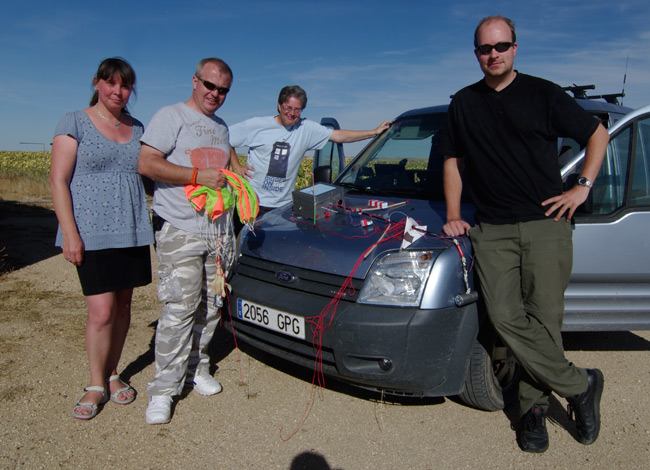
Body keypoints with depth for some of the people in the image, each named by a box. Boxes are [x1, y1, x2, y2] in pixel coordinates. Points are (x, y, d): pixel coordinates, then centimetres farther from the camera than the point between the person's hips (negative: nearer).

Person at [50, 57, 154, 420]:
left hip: (132, 232, 5)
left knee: (123, 306, 9)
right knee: (102, 311, -8)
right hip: (93, 234, -4)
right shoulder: (75, 123, 0)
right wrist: (70, 233, -13)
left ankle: (112, 374, 26)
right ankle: (97, 385, 12)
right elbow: (58, 181, -6)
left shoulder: (136, 128, 14)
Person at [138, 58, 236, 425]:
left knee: (210, 306, 10)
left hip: (218, 230, 7)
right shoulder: (171, 116, 0)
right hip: (180, 230, -7)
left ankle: (197, 368, 25)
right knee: (180, 309, -11)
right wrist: (199, 176, -17)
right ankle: (164, 389, 0)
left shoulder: (222, 127, 23)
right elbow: (147, 163, -11)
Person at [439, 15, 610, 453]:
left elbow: (598, 133, 13)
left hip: (545, 223, -2)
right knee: (506, 316, -8)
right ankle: (581, 385, 9)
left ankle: (534, 403, 16)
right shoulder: (463, 104, 15)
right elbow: (453, 161, 20)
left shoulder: (543, 94, 6)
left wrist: (582, 187, 2)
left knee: (544, 319, -5)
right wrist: (454, 215, 11)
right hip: (492, 230, 2)